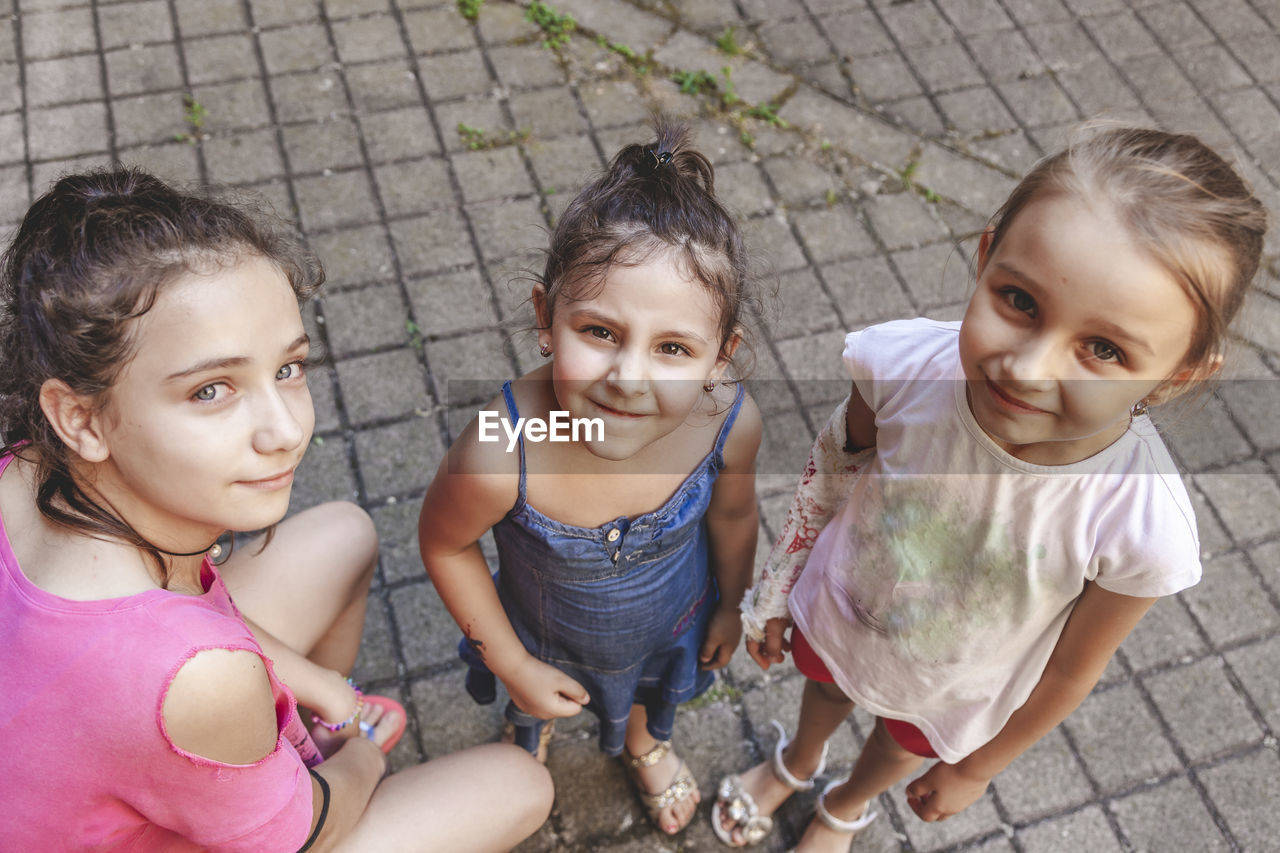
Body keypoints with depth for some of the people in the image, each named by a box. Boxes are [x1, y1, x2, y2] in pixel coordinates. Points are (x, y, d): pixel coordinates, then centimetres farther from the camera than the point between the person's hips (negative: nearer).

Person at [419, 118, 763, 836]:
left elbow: (731, 512, -12)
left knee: (654, 696, 37)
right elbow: (445, 544, -22)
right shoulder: (499, 457, -45)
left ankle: (646, 745, 74)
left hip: (670, 628, 2)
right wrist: (514, 667, -13)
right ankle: (530, 736, 74)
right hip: (546, 641, -1)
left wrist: (733, 604, 6)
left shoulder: (730, 424, -37)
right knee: (537, 707, 35)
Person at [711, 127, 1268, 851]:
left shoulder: (1142, 528, -40)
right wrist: (776, 590, 1)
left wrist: (974, 771, -3)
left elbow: (1071, 672, -19)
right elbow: (831, 472, -14)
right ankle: (797, 764, 72)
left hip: (952, 694, 0)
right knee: (825, 689, 35)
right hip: (835, 616, 1)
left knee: (903, 747, 33)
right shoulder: (905, 364, -37)